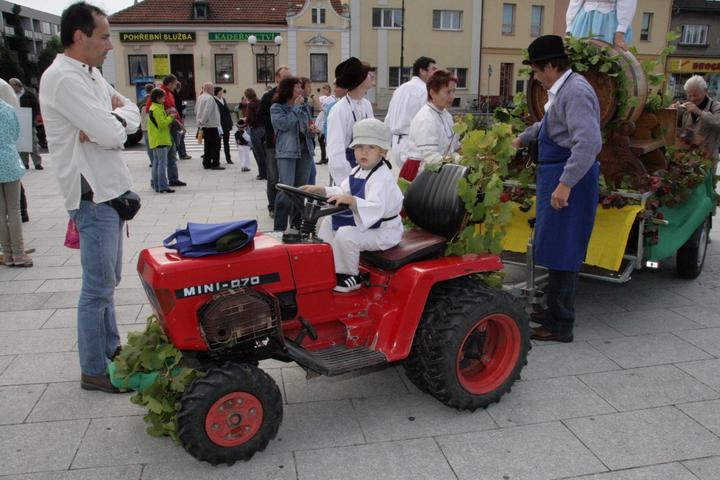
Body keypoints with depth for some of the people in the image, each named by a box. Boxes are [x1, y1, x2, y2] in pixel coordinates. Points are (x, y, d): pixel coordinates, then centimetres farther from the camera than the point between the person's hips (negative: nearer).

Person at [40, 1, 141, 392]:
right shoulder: (64, 78, -18)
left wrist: (110, 119, -10)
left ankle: (110, 349, 33)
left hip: (108, 191, 10)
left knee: (107, 280, 19)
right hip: (93, 195, -10)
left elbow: (132, 115, 10)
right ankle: (93, 371, 11)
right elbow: (112, 135, -24)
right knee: (98, 287, -1)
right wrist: (115, 120, -2)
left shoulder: (91, 75, 13)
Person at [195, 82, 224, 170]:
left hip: (205, 126, 9)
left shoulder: (200, 97, 12)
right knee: (215, 145, -3)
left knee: (208, 145, 15)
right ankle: (215, 164, -3)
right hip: (212, 126, -9)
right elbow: (207, 112, -24)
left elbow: (196, 111, 19)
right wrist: (202, 122, -13)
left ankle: (206, 164, 18)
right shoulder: (209, 98, -17)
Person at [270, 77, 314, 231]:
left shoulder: (303, 106, 16)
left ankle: (297, 222, 21)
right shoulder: (276, 108, 0)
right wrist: (295, 107, -8)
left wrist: (312, 130, 4)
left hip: (305, 150, 6)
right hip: (287, 152, -6)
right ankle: (279, 227, -7)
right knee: (286, 190, -13)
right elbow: (284, 124, -17)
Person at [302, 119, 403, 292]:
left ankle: (350, 277, -9)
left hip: (382, 231, -10)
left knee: (345, 234, -29)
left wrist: (350, 200, -52)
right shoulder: (357, 172, 6)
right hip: (360, 222, 10)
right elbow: (342, 191, 11)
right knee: (328, 222, 14)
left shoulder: (382, 178, -26)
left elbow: (376, 208, -39)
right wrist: (320, 190, -4)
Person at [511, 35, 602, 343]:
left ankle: (560, 325, 5)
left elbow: (589, 143, -27)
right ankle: (555, 312, 26)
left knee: (561, 252, -5)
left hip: (570, 180, -10)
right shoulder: (561, 91, 15)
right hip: (557, 177, 10)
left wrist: (565, 184, -28)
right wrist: (521, 139, 50)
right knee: (556, 250, 15)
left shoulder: (576, 92, -16)